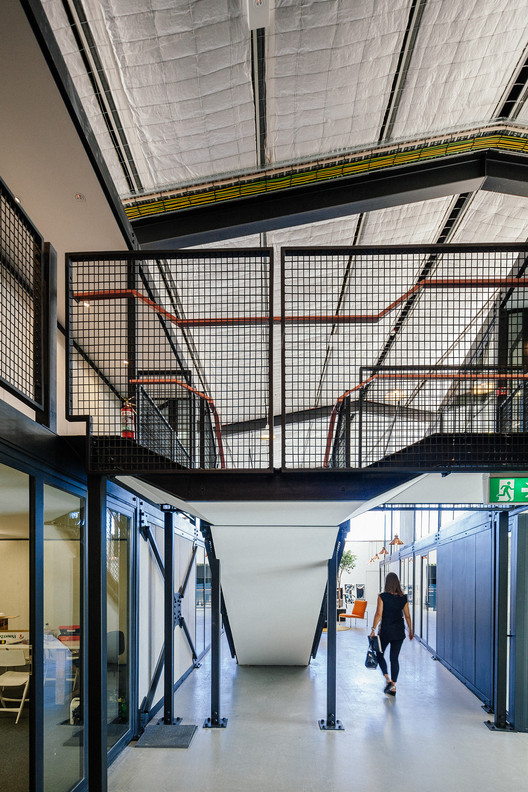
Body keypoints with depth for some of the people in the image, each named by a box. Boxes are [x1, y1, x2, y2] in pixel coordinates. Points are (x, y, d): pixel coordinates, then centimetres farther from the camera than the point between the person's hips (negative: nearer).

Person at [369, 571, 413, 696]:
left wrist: (373, 629, -9)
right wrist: (410, 631, 16)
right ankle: (393, 688, 11)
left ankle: (388, 680, -2)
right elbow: (407, 616, 5)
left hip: (385, 630, -3)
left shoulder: (382, 597, -10)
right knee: (394, 658, 10)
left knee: (380, 654, 15)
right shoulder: (403, 598, 0)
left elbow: (378, 614, -14)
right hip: (399, 631, 4)